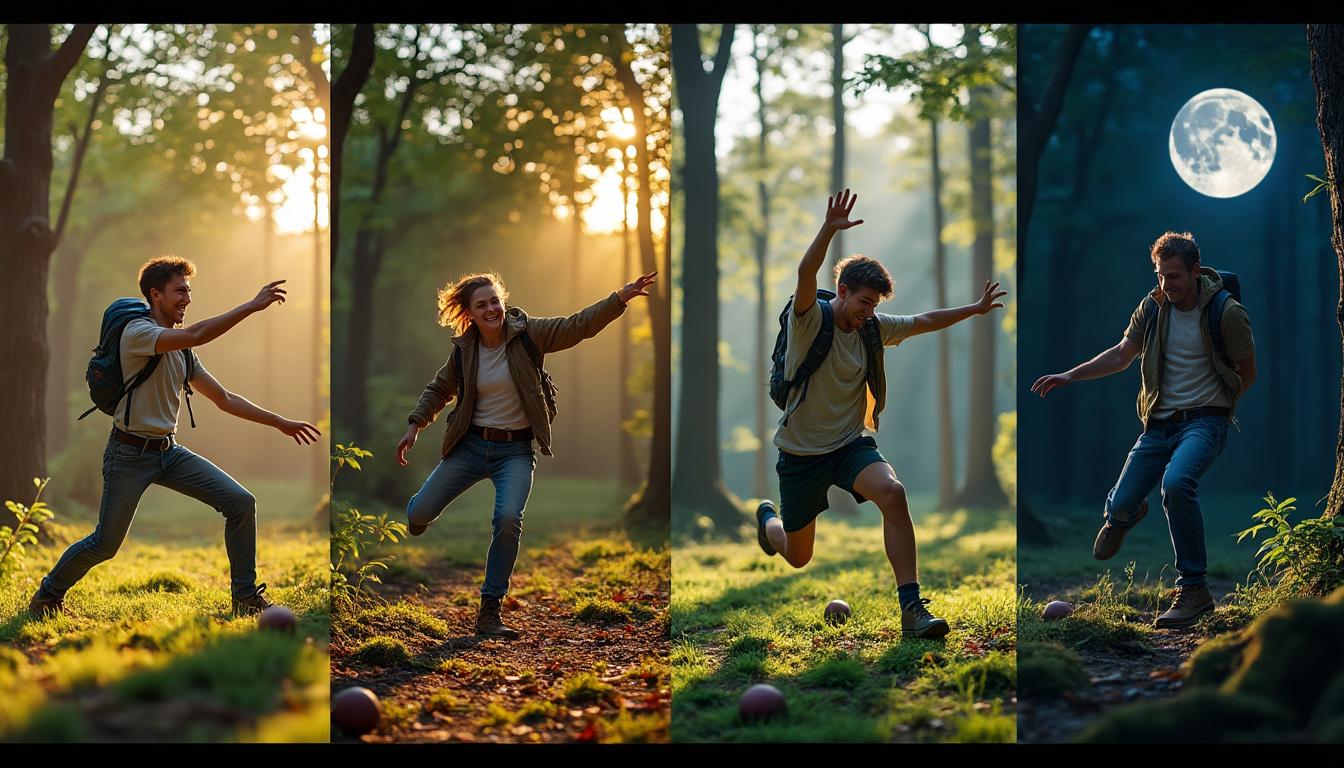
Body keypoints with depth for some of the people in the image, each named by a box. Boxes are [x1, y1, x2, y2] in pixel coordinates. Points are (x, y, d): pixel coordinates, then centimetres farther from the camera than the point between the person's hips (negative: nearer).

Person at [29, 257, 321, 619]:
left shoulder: (181, 351, 12)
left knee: (241, 503, -7)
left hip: (170, 452, 7)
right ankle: (48, 595, 26)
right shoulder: (137, 332, -14)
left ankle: (246, 598, 2)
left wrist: (280, 423, 15)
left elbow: (224, 399, 18)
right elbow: (195, 334, -31)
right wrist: (252, 306, -29)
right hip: (130, 454, -7)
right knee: (105, 545, -1)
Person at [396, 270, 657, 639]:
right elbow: (440, 389, 15)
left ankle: (490, 611, -11)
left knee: (509, 518, -25)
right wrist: (415, 426, 8)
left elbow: (579, 325, -16)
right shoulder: (463, 348, -1)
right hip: (471, 444, 2)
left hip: (515, 449, -2)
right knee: (420, 513, 1)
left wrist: (621, 297, -28)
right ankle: (416, 519, 45)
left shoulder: (527, 333, -8)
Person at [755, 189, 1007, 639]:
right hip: (802, 453, -3)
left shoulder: (873, 328, 1)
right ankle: (768, 519, 51)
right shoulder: (811, 320, -15)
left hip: (851, 444, 3)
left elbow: (924, 322, 14)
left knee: (892, 492, -30)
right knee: (797, 557, 11)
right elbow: (806, 276, -34)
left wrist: (974, 309, 10)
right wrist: (829, 230, -48)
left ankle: (912, 608, -28)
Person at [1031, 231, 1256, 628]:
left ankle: (1193, 588, -24)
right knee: (1120, 506, -1)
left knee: (1176, 481, -35)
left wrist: (1214, 404, 1)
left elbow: (1247, 373, 3)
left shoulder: (1227, 313, -10)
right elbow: (1121, 355, 12)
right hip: (1159, 423, 5)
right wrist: (1070, 376, 2)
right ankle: (1124, 514, 43)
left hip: (1204, 420, -5)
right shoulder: (1153, 307, 2)